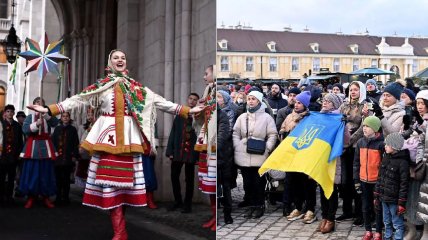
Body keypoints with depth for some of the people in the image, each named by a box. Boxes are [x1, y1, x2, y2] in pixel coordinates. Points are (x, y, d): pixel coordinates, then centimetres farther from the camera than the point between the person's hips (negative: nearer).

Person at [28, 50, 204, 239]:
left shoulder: (137, 87, 12)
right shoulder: (100, 86, 9)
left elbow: (160, 102, 10)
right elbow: (78, 100, 2)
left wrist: (188, 110, 6)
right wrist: (48, 109, -8)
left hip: (129, 136, 1)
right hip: (108, 135, -1)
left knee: (124, 178, 1)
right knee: (110, 180, -7)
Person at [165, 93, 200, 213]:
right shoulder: (179, 116, 10)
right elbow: (173, 134, 8)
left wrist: (199, 156, -10)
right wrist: (170, 152, 1)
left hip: (191, 153, -3)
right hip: (178, 152, 3)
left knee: (189, 180, 6)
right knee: (174, 177, 7)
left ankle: (187, 204, 16)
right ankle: (177, 201, 24)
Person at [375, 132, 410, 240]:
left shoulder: (403, 162, -15)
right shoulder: (385, 158, 7)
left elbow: (404, 184, -15)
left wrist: (402, 203, -16)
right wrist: (377, 195, 14)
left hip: (394, 199, -7)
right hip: (384, 198, 7)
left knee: (397, 224, 3)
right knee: (387, 222, 19)